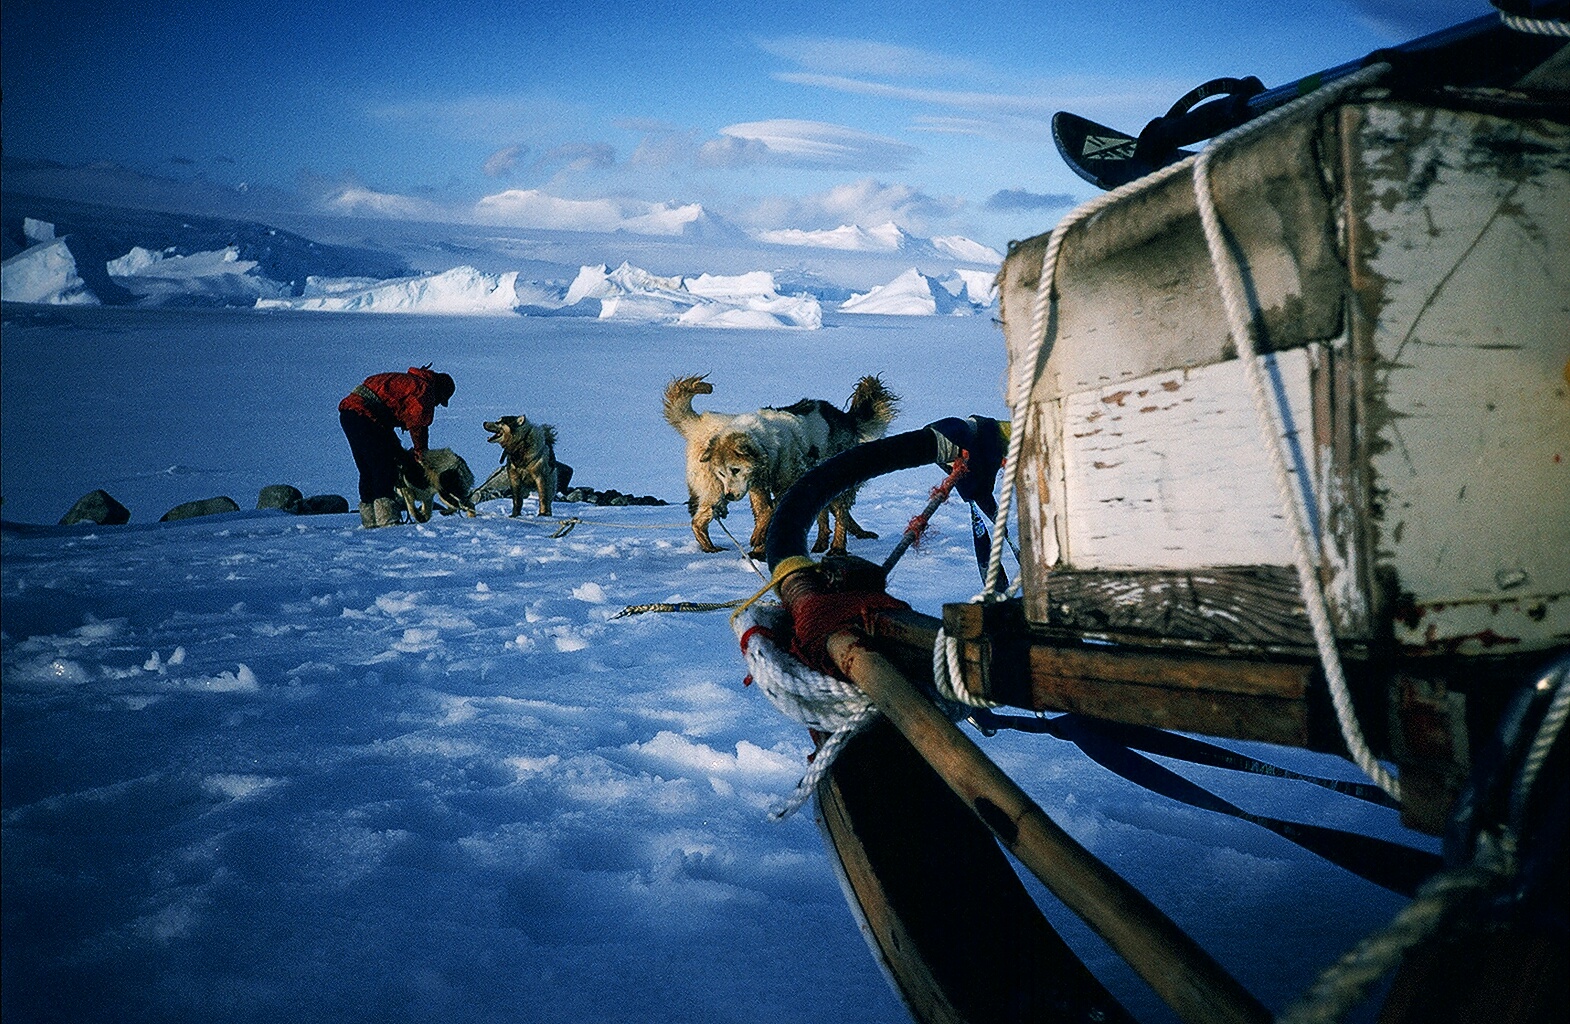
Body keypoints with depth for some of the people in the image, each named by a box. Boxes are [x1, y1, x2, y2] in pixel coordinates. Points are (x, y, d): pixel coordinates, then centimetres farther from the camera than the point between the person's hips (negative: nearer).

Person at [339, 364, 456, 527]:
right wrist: (421, 452, 10)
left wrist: (398, 450, 25)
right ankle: (387, 519, -14)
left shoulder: (406, 381, 29)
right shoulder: (424, 389, 0)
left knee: (367, 471, 14)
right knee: (384, 468, -8)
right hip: (364, 415, -10)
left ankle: (370, 520, 16)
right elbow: (418, 424, -4)